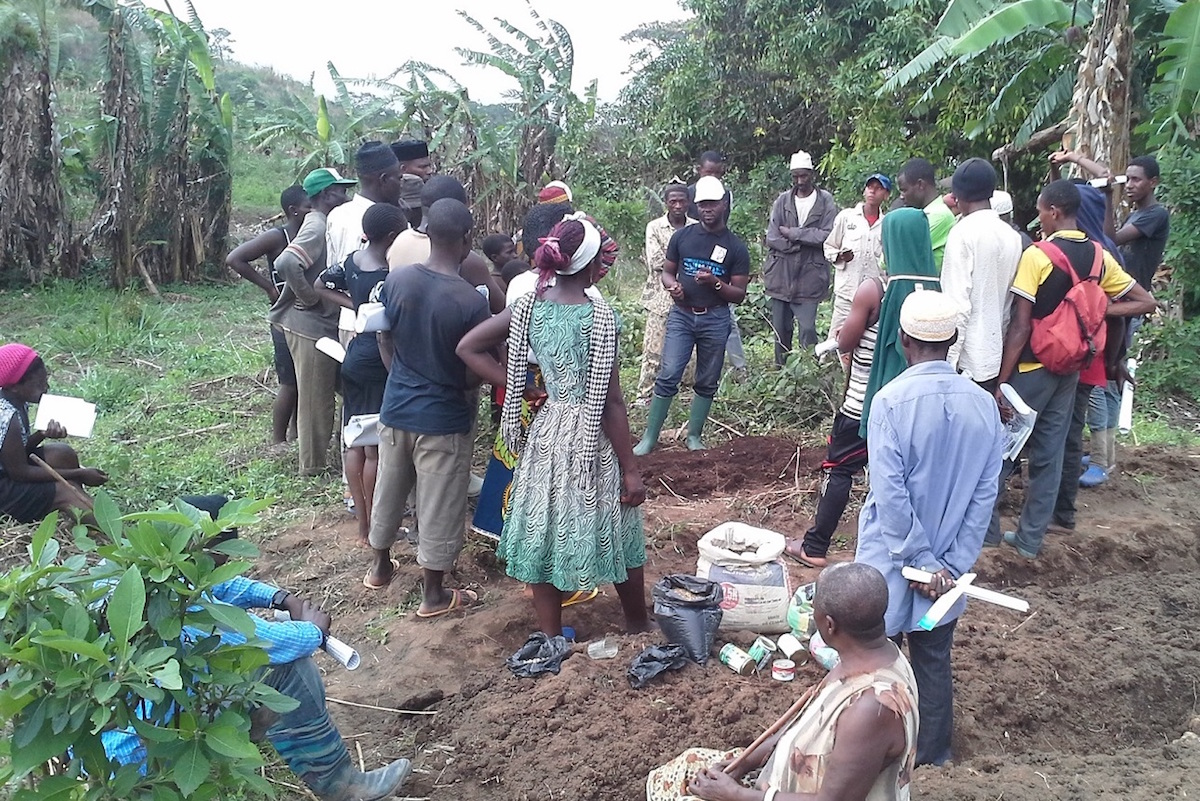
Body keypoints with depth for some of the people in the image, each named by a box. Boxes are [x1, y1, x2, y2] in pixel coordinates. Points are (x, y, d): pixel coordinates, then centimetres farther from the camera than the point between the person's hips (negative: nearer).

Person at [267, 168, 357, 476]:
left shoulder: (323, 224, 11)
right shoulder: (316, 226, -19)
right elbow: (286, 263, -33)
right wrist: (310, 297, -22)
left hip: (322, 323, 9)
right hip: (311, 325, -9)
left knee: (319, 396, 18)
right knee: (315, 398, 2)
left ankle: (315, 458, 31)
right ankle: (312, 465, 14)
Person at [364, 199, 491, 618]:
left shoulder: (396, 279, -6)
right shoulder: (471, 300, -22)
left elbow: (384, 340, 5)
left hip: (396, 406, 6)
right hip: (443, 418, -5)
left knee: (389, 489, 23)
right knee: (439, 507, 9)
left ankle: (380, 566, 43)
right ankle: (434, 595, 23)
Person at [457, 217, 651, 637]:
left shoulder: (529, 306, -4)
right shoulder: (599, 315, -18)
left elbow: (468, 348, 1)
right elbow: (611, 403, -17)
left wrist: (522, 390, 3)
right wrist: (631, 470, -9)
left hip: (546, 433, 4)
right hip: (593, 441, -4)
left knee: (543, 533, 14)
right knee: (617, 536, 15)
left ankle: (551, 639, 27)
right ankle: (639, 626, 36)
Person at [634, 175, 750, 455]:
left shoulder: (736, 247, -1)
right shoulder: (682, 236, 3)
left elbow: (739, 295, 0)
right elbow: (667, 272, 11)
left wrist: (715, 283, -19)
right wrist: (672, 285, -12)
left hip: (715, 320, 1)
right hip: (681, 315, 0)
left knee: (707, 383, 9)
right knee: (668, 376, -9)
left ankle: (694, 436, 23)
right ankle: (649, 438, -2)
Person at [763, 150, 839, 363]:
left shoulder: (826, 202, 0)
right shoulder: (782, 201, 6)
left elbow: (828, 236, -12)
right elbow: (772, 239, -3)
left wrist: (792, 233, -10)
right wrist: (807, 239, -10)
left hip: (810, 277, -3)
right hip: (780, 276, 3)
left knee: (808, 330, -7)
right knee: (780, 331, 10)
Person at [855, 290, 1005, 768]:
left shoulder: (891, 401, -20)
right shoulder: (983, 404, -6)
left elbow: (890, 495, -21)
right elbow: (984, 495, -6)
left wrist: (922, 562, -12)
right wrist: (950, 565, -5)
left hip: (893, 558, -4)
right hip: (949, 561, 4)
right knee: (934, 660, 18)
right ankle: (931, 754, 34)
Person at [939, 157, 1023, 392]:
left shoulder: (963, 232, -11)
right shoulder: (1012, 235, 8)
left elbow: (958, 303, -15)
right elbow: (1012, 302, 12)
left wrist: (948, 362, -13)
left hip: (970, 358, -6)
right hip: (999, 356, 6)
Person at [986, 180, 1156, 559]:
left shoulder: (1037, 255, -16)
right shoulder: (1099, 257, 3)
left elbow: (1020, 326, -18)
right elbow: (1145, 302, 8)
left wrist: (1001, 380, -14)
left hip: (1032, 368, -6)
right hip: (1069, 370, 6)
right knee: (1049, 455, 11)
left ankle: (984, 528, 13)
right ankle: (1030, 538, 19)